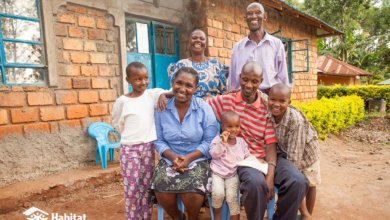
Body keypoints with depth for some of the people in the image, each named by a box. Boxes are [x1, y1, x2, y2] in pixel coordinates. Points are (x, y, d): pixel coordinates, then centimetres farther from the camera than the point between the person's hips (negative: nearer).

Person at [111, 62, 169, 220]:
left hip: (148, 147, 2)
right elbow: (117, 123, 7)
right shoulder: (122, 101, -6)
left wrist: (163, 94, -24)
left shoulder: (152, 94, -1)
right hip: (129, 149, -2)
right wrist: (130, 135, 3)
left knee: (146, 186, 13)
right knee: (132, 188, 3)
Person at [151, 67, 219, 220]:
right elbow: (158, 140, 1)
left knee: (193, 193, -26)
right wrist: (173, 157, -16)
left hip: (197, 159, -1)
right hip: (169, 159, 2)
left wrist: (189, 158, -18)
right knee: (162, 192, -23)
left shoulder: (204, 108, -6)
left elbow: (210, 141, -7)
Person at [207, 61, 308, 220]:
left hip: (265, 156, 3)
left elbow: (271, 144, -4)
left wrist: (270, 175, -15)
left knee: (298, 182, -19)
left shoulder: (267, 106, 0)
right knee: (256, 183, -34)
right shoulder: (226, 101, -1)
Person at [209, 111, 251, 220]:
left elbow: (248, 156, 12)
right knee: (218, 193, -22)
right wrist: (223, 142, -26)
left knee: (232, 196, -15)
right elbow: (214, 154, -17)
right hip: (217, 173, -2)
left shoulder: (241, 141, 6)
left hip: (233, 174, 2)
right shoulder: (218, 139, -5)